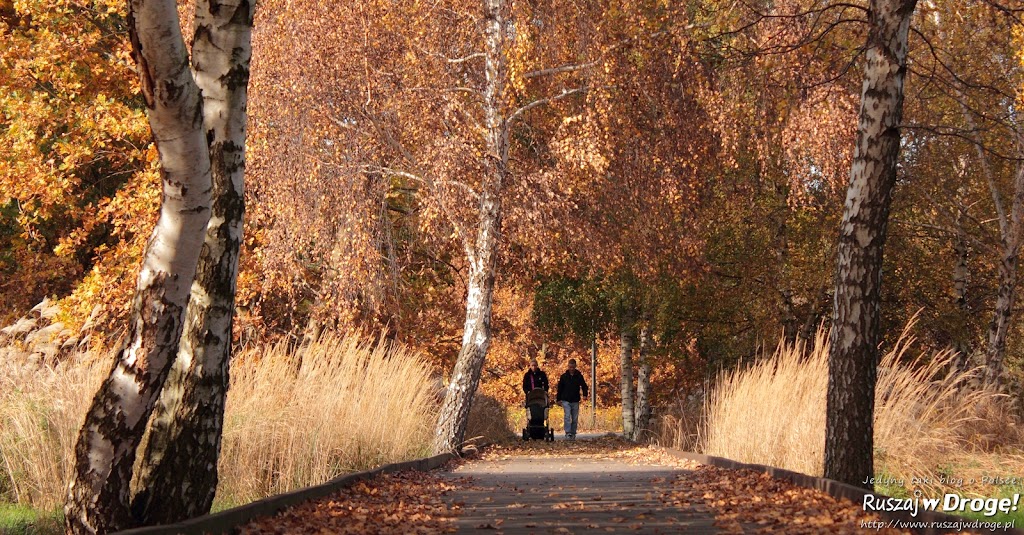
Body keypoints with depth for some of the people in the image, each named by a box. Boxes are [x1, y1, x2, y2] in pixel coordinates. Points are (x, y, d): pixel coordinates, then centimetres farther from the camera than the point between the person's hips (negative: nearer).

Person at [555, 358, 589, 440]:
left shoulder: (579, 376, 3)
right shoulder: (564, 376, 3)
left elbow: (584, 386, 5)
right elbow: (560, 388, 9)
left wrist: (585, 394, -13)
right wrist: (558, 399, 8)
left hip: (575, 401, 2)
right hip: (566, 400, -2)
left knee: (575, 419, 6)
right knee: (567, 416, -15)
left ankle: (573, 434, 15)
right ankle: (568, 433, -20)